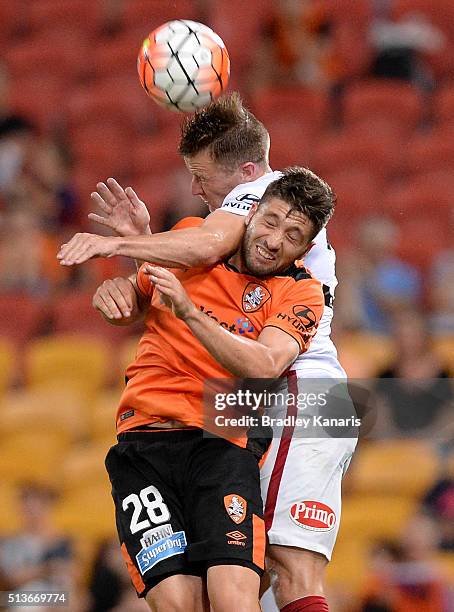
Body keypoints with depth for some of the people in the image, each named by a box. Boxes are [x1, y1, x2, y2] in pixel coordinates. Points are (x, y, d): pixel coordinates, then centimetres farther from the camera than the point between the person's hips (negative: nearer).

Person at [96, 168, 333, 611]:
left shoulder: (301, 292, 4)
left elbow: (265, 366, -14)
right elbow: (136, 296, 31)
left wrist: (188, 311, -23)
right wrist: (115, 294, 7)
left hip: (224, 445, -2)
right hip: (145, 441, 2)